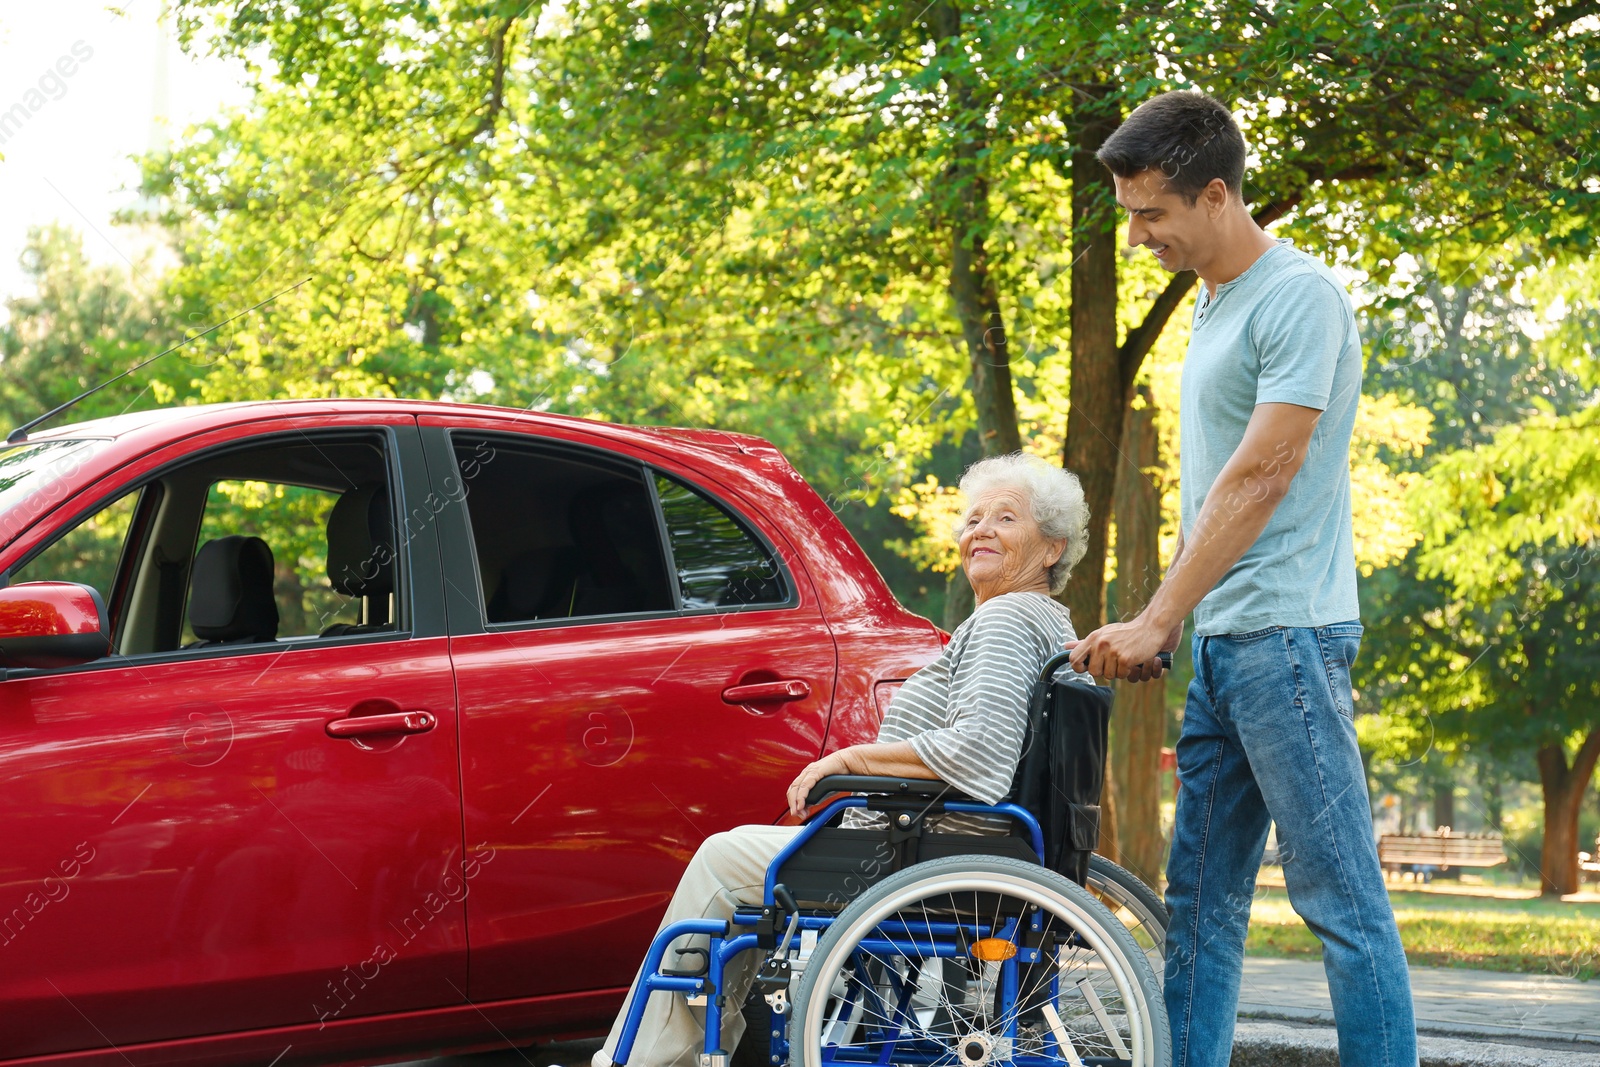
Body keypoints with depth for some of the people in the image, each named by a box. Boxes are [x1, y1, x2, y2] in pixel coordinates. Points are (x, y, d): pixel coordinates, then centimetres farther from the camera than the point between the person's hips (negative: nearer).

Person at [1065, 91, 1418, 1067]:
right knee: (1201, 899, 9)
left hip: (1286, 633, -9)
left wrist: (1157, 620, -16)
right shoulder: (1214, 303, 17)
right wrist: (1165, 626, 14)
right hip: (1223, 642, 9)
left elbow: (1262, 475, -17)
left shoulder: (1301, 297, -11)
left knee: (1340, 895, -7)